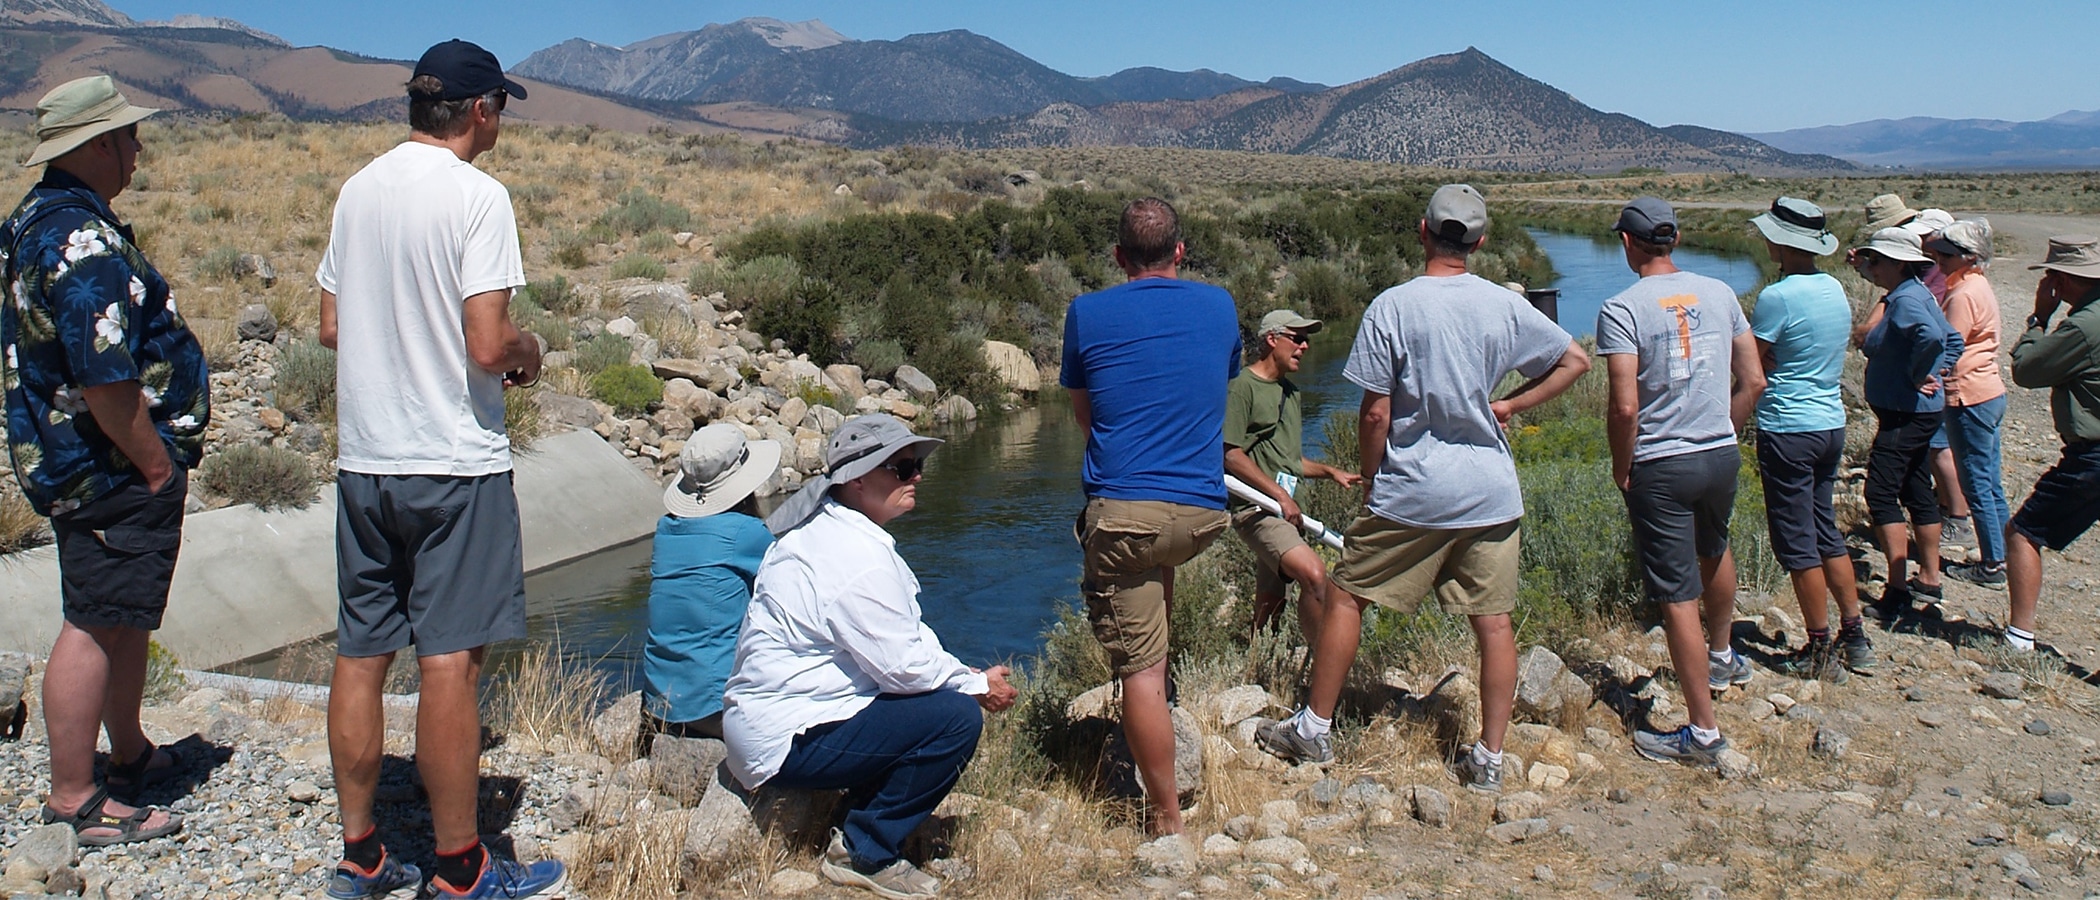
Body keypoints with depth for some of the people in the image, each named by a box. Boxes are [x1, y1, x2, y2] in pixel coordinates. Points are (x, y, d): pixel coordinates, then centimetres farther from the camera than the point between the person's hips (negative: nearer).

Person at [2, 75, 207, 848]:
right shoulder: (84, 241, -22)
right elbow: (104, 381, -26)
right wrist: (155, 464, -16)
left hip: (69, 459, 11)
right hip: (110, 472, -11)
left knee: (126, 616, 21)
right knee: (97, 626, -3)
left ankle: (130, 753, 36)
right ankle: (73, 798, 7)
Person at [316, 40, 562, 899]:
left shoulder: (358, 189, 8)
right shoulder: (476, 195, -12)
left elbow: (331, 325, 13)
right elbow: (489, 345, -19)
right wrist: (529, 351, 1)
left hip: (362, 458, 7)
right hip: (453, 461, -7)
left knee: (360, 652, 12)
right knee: (450, 663, -2)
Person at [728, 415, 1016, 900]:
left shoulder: (824, 527, 11)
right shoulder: (857, 557, -22)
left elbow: (903, 637, 15)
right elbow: (903, 664, -20)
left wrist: (966, 675, 4)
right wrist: (978, 685, -4)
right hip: (787, 741, -10)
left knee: (952, 692, 14)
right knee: (957, 717, -19)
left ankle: (857, 832, 16)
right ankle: (865, 854, -5)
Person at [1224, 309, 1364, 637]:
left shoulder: (1292, 393, 21)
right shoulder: (1243, 386, -7)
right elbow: (1231, 454, -14)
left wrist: (1330, 471, 13)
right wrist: (1280, 494, -16)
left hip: (1282, 508, 9)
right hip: (1255, 507, -9)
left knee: (1270, 606, 12)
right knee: (1314, 573, -27)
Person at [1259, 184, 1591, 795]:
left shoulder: (1392, 307, -10)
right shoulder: (1506, 306, 1)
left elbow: (1375, 413, -9)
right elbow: (1575, 361, 12)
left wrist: (1370, 484, 4)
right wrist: (1509, 405, 13)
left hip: (1411, 492, -3)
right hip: (1492, 492, 3)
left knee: (1347, 596, 11)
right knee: (1493, 622, 9)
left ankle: (1314, 730, 18)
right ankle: (1489, 758, 15)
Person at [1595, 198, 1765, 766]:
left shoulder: (1622, 309, -14)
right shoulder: (1719, 293, 3)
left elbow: (1625, 407, -21)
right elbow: (1753, 381, 5)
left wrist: (1621, 467, -6)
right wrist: (1722, 435, 17)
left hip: (1661, 467, -6)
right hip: (1722, 456, 6)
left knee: (1678, 596, 1)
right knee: (1713, 551, 32)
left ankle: (1704, 732, 6)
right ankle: (1723, 656, 55)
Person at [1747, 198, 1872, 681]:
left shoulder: (1777, 297, -18)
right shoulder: (1835, 289, 7)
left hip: (1788, 430, -8)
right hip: (1831, 423, 8)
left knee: (1797, 544, 1)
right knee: (1826, 533, 18)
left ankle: (1821, 653, 7)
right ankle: (1855, 636, 23)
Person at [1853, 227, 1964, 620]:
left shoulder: (1905, 299, -18)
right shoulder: (1919, 294, 12)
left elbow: (1931, 336, -37)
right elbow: (1953, 340, 20)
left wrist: (1918, 377, -23)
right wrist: (1939, 373, 10)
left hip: (1905, 415, -11)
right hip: (1921, 413, 11)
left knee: (1880, 494, -10)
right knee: (1918, 492, 17)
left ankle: (1897, 590, -11)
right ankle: (1929, 577, 28)